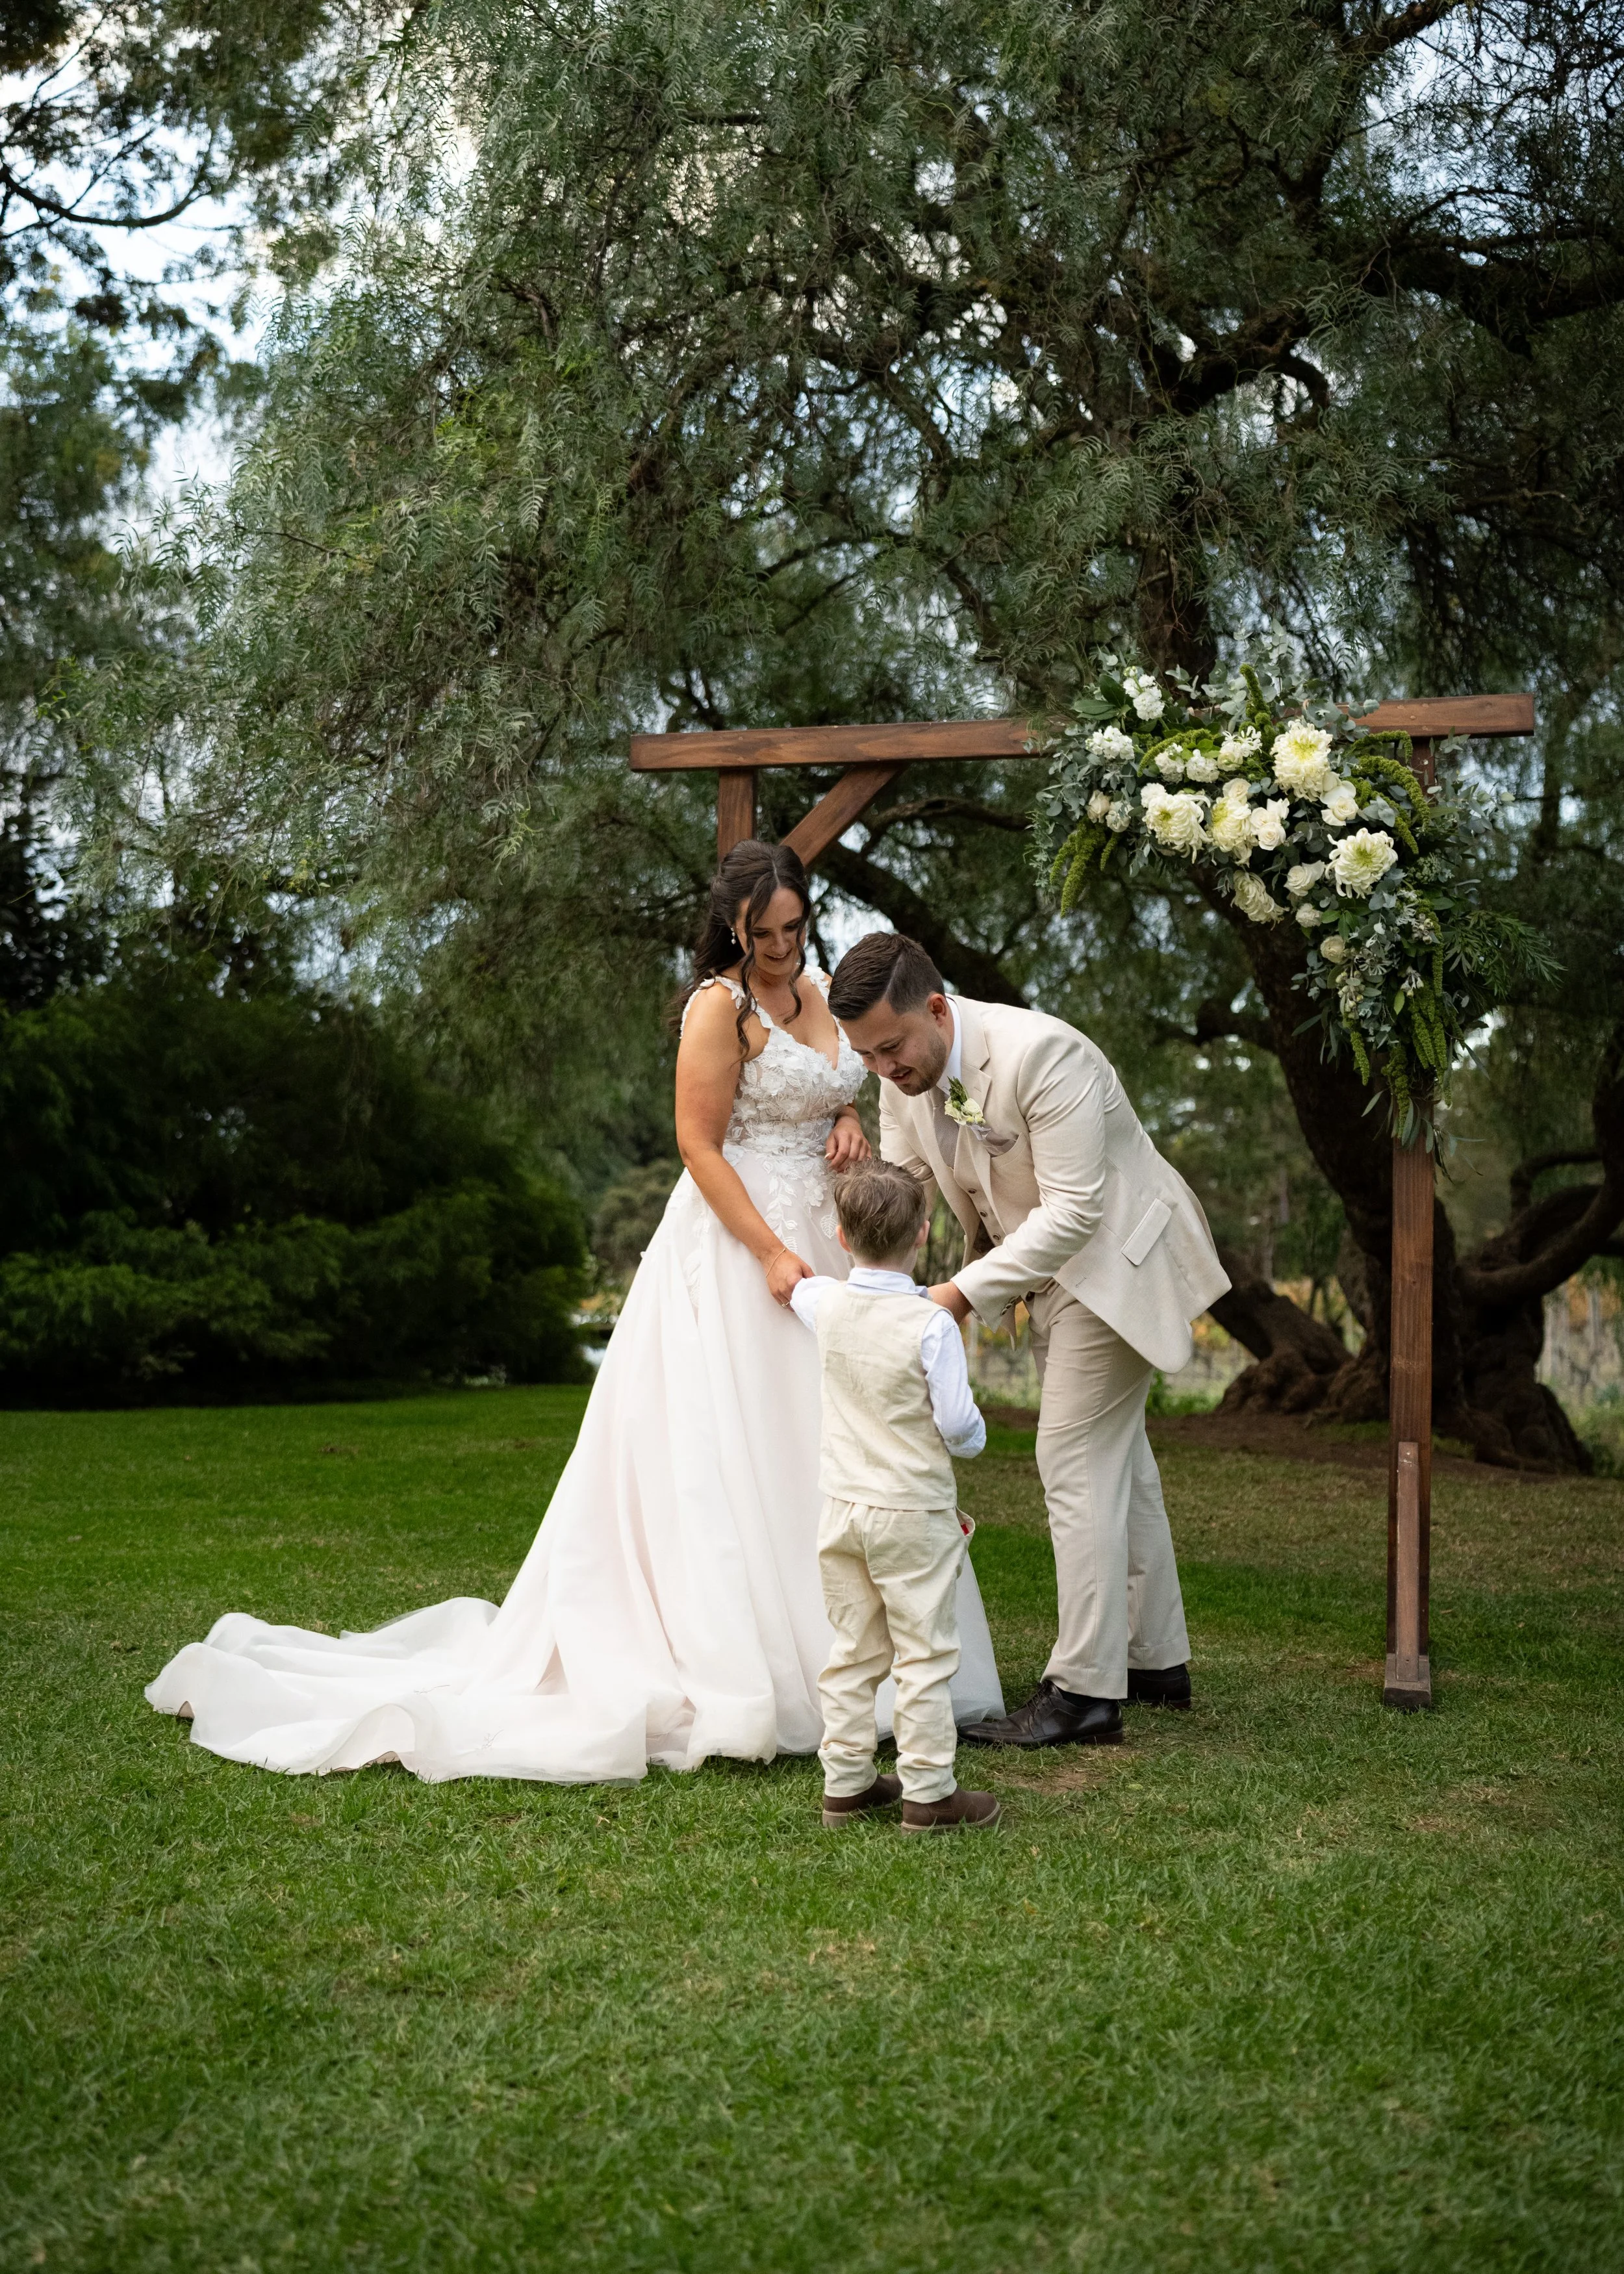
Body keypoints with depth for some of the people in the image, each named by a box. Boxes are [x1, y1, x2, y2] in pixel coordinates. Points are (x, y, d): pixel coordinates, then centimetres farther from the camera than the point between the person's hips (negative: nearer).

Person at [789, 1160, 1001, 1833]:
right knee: (924, 1655, 2)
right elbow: (958, 1423, -16)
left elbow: (792, 1285, 23)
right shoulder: (931, 1324, -18)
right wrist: (975, 1434, 5)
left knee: (854, 1651, 14)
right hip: (913, 1512, -5)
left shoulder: (825, 1305, -2)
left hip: (843, 1507, 5)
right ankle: (928, 1792, 6)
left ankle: (846, 1782, 20)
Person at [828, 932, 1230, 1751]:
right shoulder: (903, 1069, -9)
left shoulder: (1041, 1055, -33)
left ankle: (1084, 1691, -6)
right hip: (1045, 1261, 9)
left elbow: (1074, 1209, -32)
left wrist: (965, 1293, -35)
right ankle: (1155, 1660, 30)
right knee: (1114, 1456, 17)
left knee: (1077, 1462, -11)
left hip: (1118, 1255, -9)